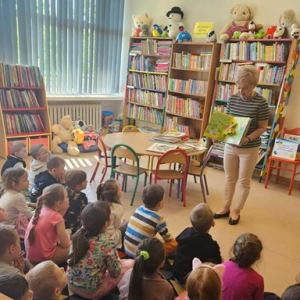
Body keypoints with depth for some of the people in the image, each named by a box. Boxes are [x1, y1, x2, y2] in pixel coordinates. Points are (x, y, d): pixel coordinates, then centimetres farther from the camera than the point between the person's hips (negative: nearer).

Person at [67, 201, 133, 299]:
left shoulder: (78, 235, -10)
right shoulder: (107, 245, -25)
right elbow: (115, 273, -13)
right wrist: (118, 261, 6)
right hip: (92, 292, -6)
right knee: (130, 264, 8)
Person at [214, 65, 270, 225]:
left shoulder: (260, 102, -13)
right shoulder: (233, 99, -1)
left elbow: (262, 128, -10)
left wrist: (248, 139, -26)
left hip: (249, 149, -4)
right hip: (230, 146, 4)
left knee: (244, 181, 9)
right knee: (229, 179, 15)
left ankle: (236, 211, 26)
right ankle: (226, 208, 31)